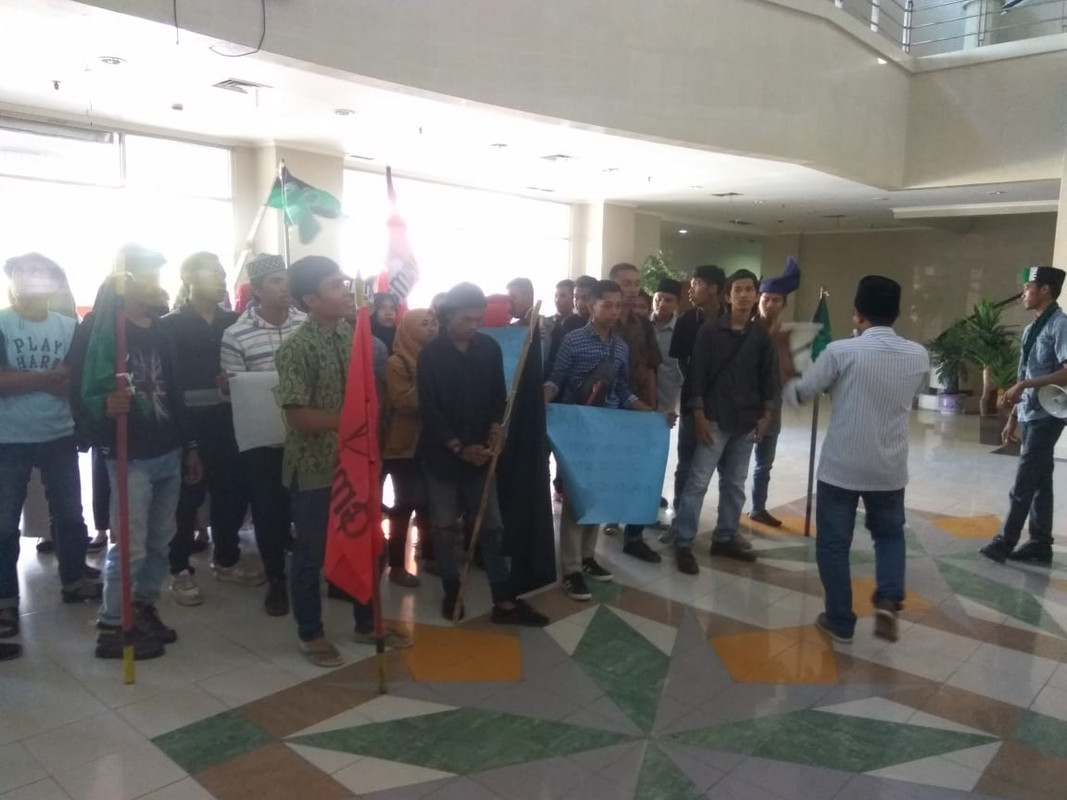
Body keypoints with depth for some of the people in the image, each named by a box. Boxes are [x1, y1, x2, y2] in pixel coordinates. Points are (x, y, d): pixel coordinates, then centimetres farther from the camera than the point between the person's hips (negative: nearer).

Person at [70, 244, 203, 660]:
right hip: (130, 457, -6)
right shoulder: (98, 328, -7)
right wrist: (103, 408, -35)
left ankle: (143, 609, 28)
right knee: (130, 547, -3)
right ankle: (112, 628, 12)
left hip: (169, 453, 6)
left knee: (160, 541, 12)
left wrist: (189, 446, 16)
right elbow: (80, 390, -12)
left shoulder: (160, 331, 12)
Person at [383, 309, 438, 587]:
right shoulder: (397, 362, -9)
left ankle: (429, 556, 27)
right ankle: (397, 565, 11)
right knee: (404, 505, 0)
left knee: (429, 503, 13)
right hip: (405, 445, -6)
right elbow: (404, 402, -20)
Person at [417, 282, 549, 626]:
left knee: (492, 526, 3)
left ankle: (504, 601, 8)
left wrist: (496, 432, -11)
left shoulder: (490, 348, 1)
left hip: (481, 452, 3)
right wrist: (458, 447, -16)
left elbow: (498, 396, 6)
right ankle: (452, 592, 24)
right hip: (442, 454, -2)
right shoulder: (430, 355, -8)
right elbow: (428, 410, -10)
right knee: (445, 527, 7)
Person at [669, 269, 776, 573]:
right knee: (698, 481, -6)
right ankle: (683, 543, 0)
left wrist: (765, 414, 3)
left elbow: (769, 376, 10)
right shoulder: (710, 331, -4)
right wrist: (698, 414, -11)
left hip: (747, 421, 4)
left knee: (735, 483, 12)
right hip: (714, 419, -4)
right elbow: (697, 373, -6)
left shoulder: (762, 335, 6)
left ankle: (725, 537, 25)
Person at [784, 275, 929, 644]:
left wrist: (786, 383, 18)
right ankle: (889, 599, 7)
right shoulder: (919, 356, -1)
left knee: (833, 543, 11)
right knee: (890, 533, 25)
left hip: (841, 466, -3)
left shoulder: (841, 351, -13)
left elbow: (799, 394, -2)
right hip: (890, 468, 4)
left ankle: (840, 621, 17)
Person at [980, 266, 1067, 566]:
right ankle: (1040, 545, 18)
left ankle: (1005, 542, 5)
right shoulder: (1032, 329, 14)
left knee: (1024, 485, -3)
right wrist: (1013, 418, 17)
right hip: (1031, 416, 9)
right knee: (1038, 481, 11)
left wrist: (1024, 384, -23)